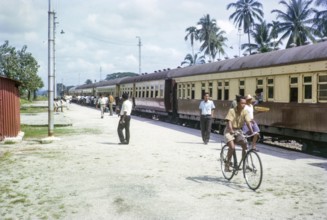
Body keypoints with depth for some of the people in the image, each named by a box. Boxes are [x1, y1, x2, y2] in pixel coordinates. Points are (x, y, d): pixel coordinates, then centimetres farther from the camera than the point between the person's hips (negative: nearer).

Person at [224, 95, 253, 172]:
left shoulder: (245, 112, -6)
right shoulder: (232, 111, -17)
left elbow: (248, 122, -14)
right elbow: (229, 122, -26)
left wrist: (252, 132, -28)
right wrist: (231, 130, -43)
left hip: (238, 131, 4)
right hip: (229, 131, -4)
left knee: (245, 145, -15)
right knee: (232, 147, -24)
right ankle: (227, 164, -7)